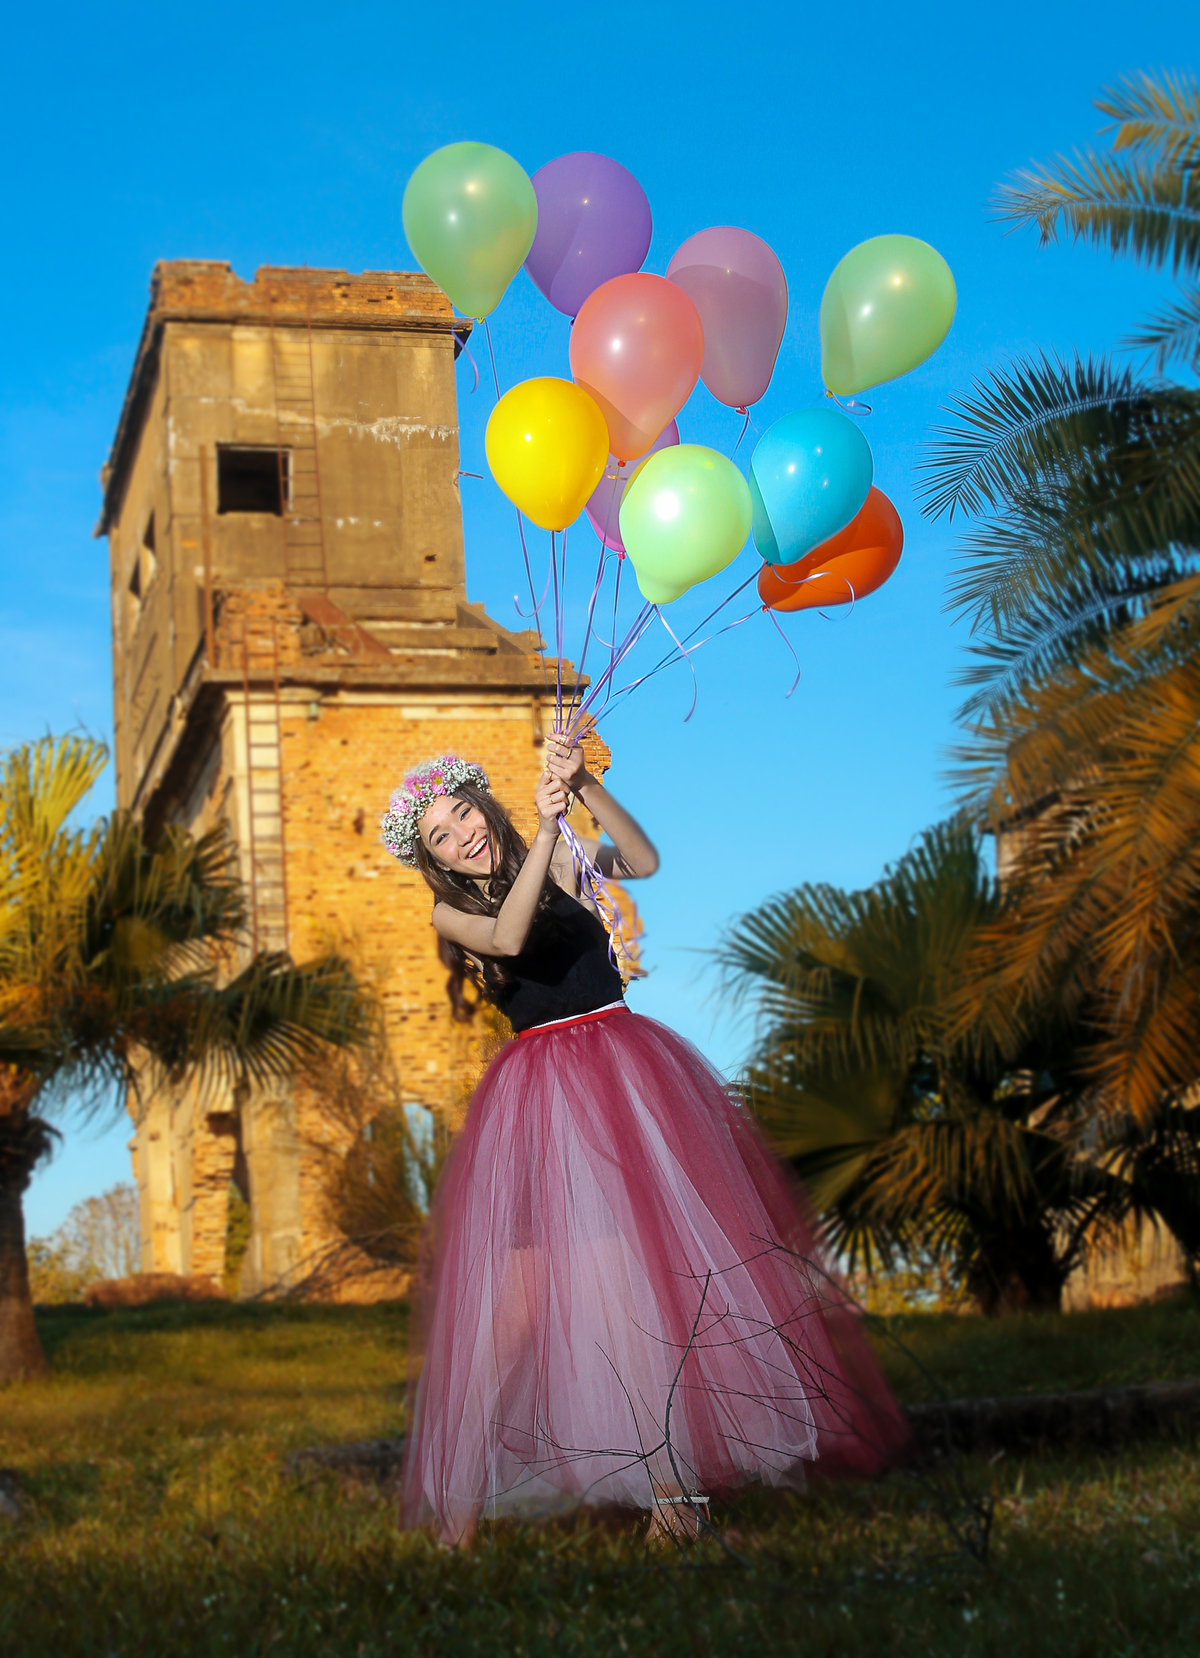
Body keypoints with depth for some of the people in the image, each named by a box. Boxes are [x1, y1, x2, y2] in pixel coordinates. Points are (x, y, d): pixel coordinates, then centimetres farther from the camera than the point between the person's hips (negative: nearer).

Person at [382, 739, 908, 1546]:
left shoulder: (561, 861, 9)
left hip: (626, 1070, 1)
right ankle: (467, 1476, 0)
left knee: (646, 1261, -6)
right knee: (520, 1289, -8)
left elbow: (644, 862, -8)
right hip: (536, 1098, -1)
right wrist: (546, 828, -23)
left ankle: (668, 1464, -3)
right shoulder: (451, 916, 7)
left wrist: (585, 786, -20)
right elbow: (508, 937, -14)